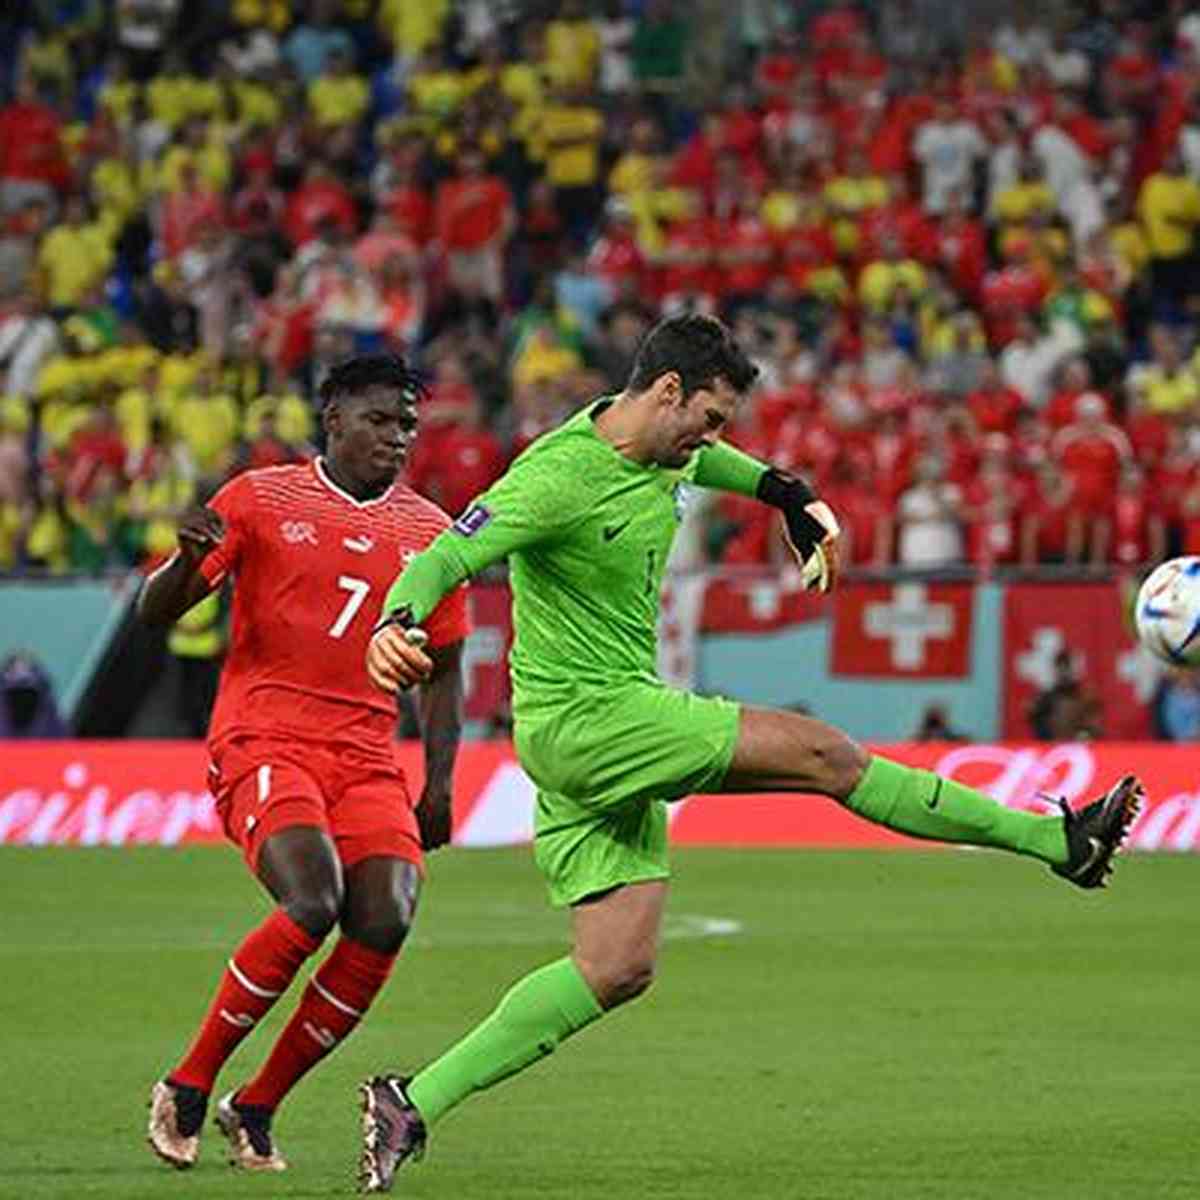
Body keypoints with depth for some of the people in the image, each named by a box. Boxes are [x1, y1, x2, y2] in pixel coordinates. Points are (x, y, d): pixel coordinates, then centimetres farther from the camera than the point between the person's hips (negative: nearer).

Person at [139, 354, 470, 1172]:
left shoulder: (431, 534, 14)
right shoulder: (261, 501, 3)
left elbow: (443, 671, 21)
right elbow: (156, 614, 1)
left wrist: (438, 787, 10)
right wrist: (189, 561, -21)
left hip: (368, 759, 4)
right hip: (262, 743, -4)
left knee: (385, 923, -17)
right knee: (312, 905, -27)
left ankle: (256, 1108, 1)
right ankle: (186, 1089, -9)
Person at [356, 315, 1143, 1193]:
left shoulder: (662, 455, 8)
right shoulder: (558, 477, -19)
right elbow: (443, 560, -26)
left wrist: (787, 495, 31)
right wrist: (395, 625, -44)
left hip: (617, 722, 10)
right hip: (580, 717, -10)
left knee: (618, 967, 5)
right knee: (826, 755, -10)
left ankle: (415, 1102, 2)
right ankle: (1057, 840, -1)